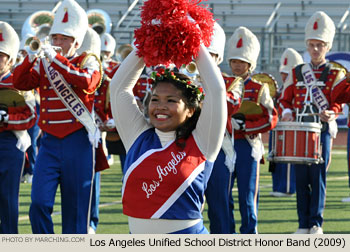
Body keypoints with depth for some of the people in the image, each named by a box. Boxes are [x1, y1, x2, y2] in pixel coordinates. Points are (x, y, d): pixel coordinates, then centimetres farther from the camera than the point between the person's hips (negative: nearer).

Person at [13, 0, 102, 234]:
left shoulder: (88, 62, 1)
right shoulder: (44, 64, 12)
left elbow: (87, 82, -20)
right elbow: (20, 82, -1)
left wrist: (56, 59, -25)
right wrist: (30, 59, -18)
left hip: (78, 144, -3)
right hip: (50, 143, 3)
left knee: (75, 207, 3)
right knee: (39, 204, -10)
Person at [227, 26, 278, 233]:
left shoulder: (259, 89, 0)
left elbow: (271, 120, -6)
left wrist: (243, 125, -15)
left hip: (248, 148, -3)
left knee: (247, 194, 0)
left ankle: (249, 234, 8)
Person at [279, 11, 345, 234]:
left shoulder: (335, 74, 4)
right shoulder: (296, 73, 12)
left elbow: (338, 101, -3)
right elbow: (285, 99, 15)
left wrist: (331, 113, -24)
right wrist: (286, 112, -6)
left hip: (323, 130, -3)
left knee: (318, 176, -4)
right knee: (301, 177, 2)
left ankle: (316, 223, 2)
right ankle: (303, 224, 7)